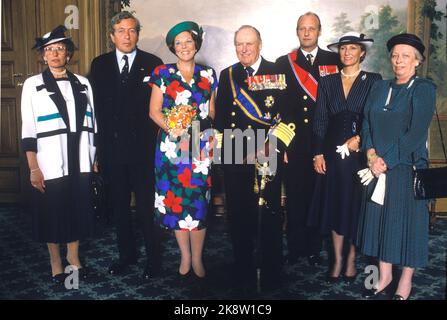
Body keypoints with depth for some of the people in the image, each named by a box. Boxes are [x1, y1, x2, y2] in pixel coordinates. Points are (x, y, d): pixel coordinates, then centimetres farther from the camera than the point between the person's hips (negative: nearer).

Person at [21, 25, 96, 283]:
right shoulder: (33, 85, 0)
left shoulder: (82, 83, 7)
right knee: (52, 212, 7)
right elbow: (29, 129, -4)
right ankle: (56, 262, 26)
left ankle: (74, 257, 30)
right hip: (50, 162, -2)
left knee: (78, 208, 10)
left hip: (80, 161, 3)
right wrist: (33, 168, -8)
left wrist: (94, 158, 9)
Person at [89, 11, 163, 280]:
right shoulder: (100, 65, 7)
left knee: (147, 207, 2)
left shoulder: (153, 64, -1)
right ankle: (127, 254, 31)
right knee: (119, 206, 14)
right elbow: (95, 107, 5)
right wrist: (98, 146, 1)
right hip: (112, 148, 3)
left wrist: (155, 143, -7)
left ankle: (154, 259, 18)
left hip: (143, 149, -3)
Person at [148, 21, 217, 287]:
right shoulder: (163, 73, 5)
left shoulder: (208, 75, 10)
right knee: (174, 201, 4)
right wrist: (173, 129, -14)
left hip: (200, 146, 1)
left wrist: (202, 128, -6)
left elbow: (211, 111, 14)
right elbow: (155, 111, 2)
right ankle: (185, 258, 20)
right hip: (171, 145, 0)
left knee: (198, 202, 0)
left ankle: (197, 260, 14)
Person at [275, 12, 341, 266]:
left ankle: (314, 248, 21)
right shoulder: (283, 63, 8)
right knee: (294, 197, 7)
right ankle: (295, 247, 21)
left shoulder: (334, 61, 5)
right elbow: (277, 105, 5)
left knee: (318, 196, 7)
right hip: (293, 143, 1)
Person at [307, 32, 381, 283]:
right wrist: (318, 154, -1)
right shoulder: (327, 82, 8)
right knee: (334, 205, 7)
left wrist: (359, 138, -15)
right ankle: (337, 260, 20)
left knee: (357, 205, 4)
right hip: (333, 152, 2)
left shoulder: (374, 81, 2)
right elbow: (320, 121, 5)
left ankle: (351, 259, 20)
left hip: (361, 152, -2)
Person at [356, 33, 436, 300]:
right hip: (378, 165, 5)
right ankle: (384, 277, 23)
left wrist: (387, 160, -16)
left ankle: (406, 282, 18)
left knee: (407, 220, 3)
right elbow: (367, 125, 7)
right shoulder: (380, 88, 12)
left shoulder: (424, 88, -5)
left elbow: (417, 132, -14)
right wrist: (372, 155, -9)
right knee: (380, 219, 9)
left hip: (407, 166, -5)